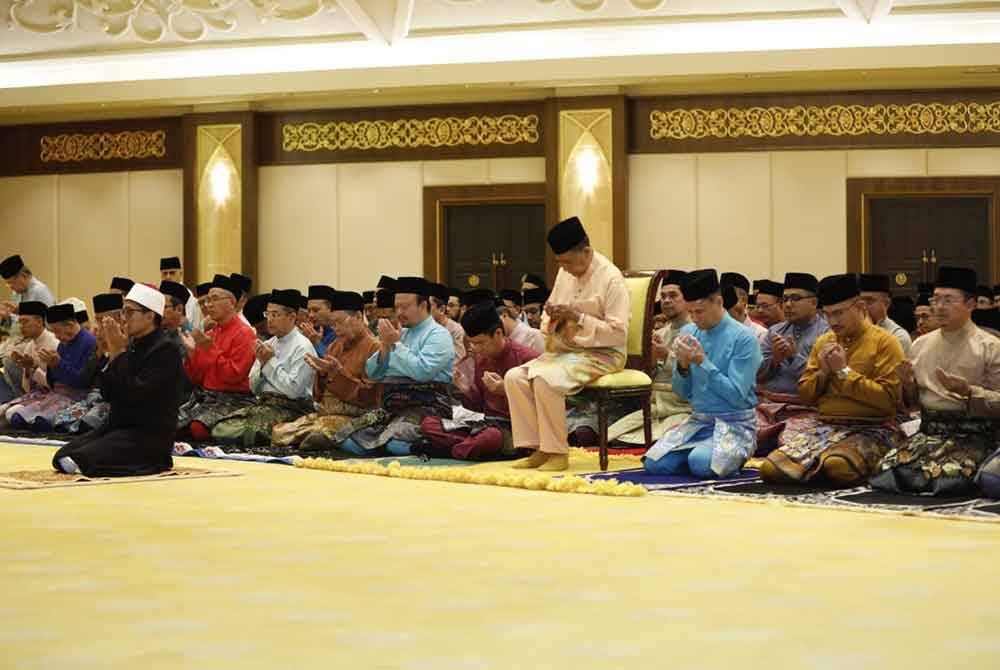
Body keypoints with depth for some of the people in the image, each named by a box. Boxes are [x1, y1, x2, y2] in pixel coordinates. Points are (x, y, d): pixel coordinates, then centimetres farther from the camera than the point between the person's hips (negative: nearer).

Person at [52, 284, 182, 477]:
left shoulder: (165, 350, -14)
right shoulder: (132, 345, 11)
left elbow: (134, 393, -23)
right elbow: (108, 394, 9)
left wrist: (118, 352, -17)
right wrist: (110, 352, -2)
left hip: (150, 434, -9)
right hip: (120, 425, 9)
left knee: (82, 460, -23)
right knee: (62, 457, -5)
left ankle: (153, 461, -6)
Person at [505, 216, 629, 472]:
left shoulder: (611, 279, -12)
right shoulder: (565, 273, 10)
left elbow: (619, 333, -17)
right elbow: (548, 322, 20)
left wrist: (578, 318, -22)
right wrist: (554, 319, -5)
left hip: (602, 354, -8)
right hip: (566, 350, 8)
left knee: (545, 380, -31)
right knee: (514, 378, -13)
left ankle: (557, 452, -20)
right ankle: (538, 448, -11)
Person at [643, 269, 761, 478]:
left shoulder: (743, 338, -11)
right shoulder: (688, 332, 6)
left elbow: (736, 396, -16)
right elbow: (682, 392, 10)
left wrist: (703, 362, -21)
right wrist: (683, 365, -11)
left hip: (734, 425, -5)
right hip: (697, 421, 5)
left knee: (701, 464, -32)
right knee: (654, 464, -17)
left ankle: (733, 457, 1)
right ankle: (701, 452, 9)